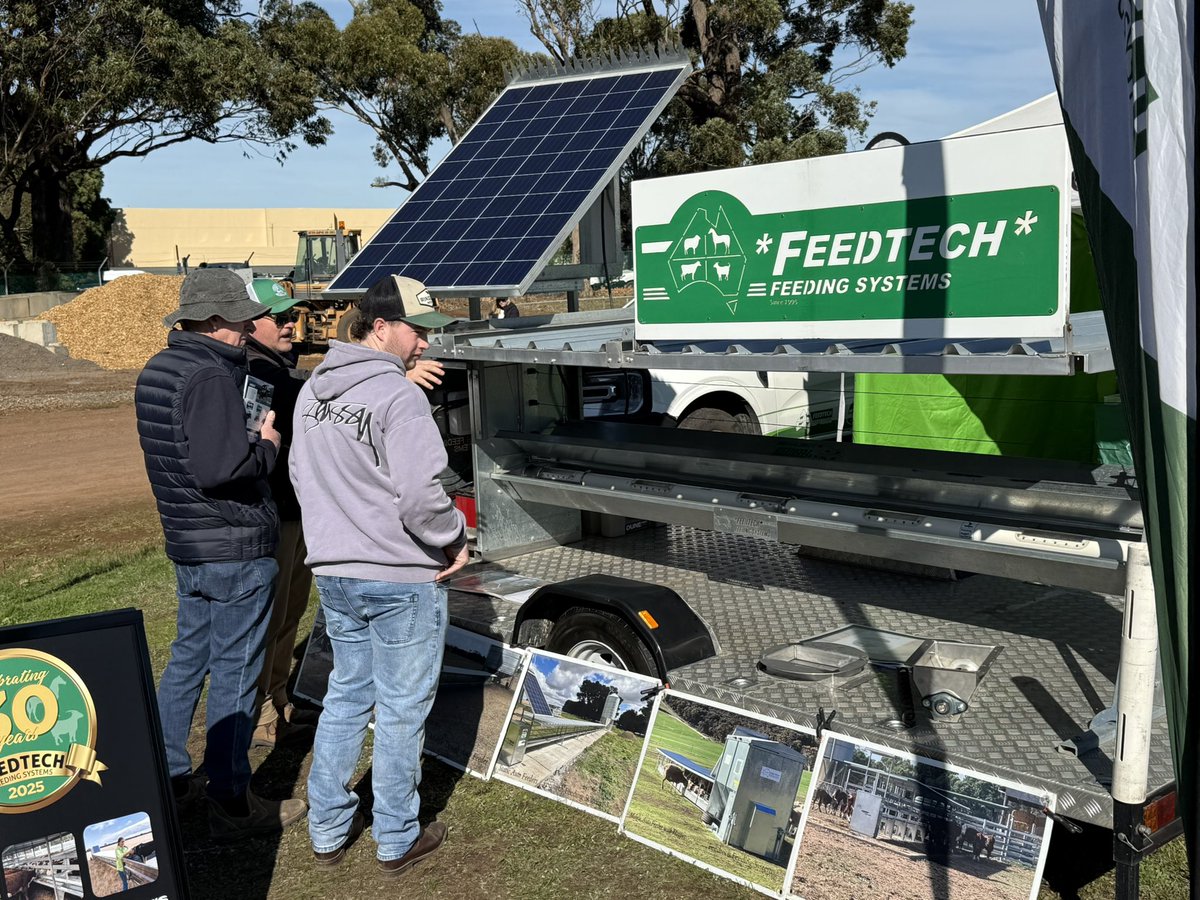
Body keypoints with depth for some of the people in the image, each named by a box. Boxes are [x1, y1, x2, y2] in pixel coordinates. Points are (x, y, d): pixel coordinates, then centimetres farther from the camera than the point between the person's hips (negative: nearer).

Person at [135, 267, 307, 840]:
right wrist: (266, 447, -10)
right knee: (235, 673, 1)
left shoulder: (155, 372, 11)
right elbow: (218, 469, -27)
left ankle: (165, 777, 33)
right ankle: (231, 804, 11)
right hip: (235, 548, -9)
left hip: (186, 543, 10)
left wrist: (248, 441, 8)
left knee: (188, 658, 21)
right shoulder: (211, 377, -20)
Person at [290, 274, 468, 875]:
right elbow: (421, 496, -25)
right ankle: (397, 841, 22)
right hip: (402, 579, -7)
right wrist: (455, 539, -8)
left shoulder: (312, 391, 6)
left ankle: (327, 831, 30)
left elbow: (301, 475, 13)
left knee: (346, 696, 21)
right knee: (401, 710, 7)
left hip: (333, 573, 7)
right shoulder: (399, 396, -20)